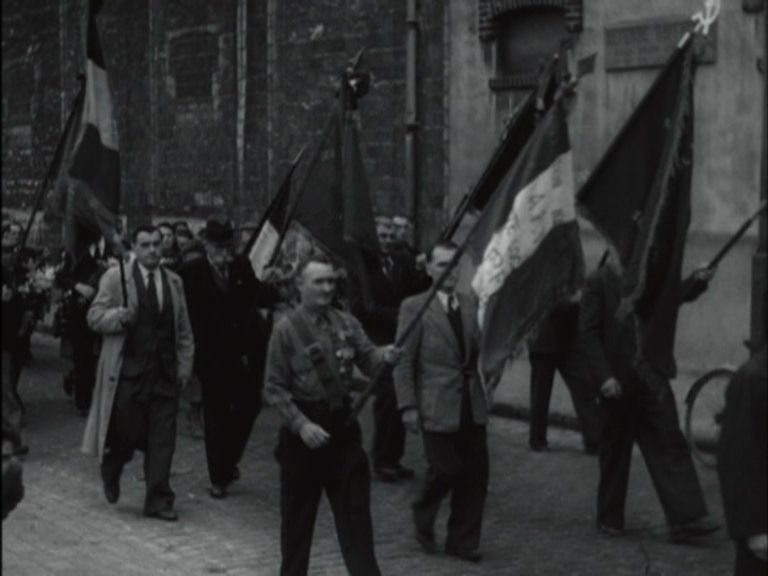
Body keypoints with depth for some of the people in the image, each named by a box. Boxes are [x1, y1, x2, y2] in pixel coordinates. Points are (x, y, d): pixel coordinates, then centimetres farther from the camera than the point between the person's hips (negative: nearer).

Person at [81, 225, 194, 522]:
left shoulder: (173, 281, 11)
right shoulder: (115, 277, -1)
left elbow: (184, 329, 14)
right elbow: (94, 317, -3)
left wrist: (185, 365, 7)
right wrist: (120, 316, -21)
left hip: (165, 371, 3)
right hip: (128, 371, -3)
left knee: (162, 439, 0)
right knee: (125, 431, 1)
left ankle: (158, 500, 7)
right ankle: (111, 473, 34)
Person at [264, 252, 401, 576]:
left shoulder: (346, 324, 4)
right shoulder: (287, 329, -9)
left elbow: (367, 360, -3)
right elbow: (274, 388, -10)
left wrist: (384, 356, -27)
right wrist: (301, 425, -20)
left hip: (342, 424, 4)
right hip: (303, 428, -3)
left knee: (355, 509, 3)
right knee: (298, 513, 9)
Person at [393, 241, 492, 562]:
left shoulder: (470, 306, 11)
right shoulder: (414, 307, -4)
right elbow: (403, 361, -6)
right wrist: (408, 406, -11)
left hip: (472, 405, 5)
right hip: (438, 406, -5)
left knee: (475, 474, 4)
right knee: (446, 468, -6)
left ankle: (462, 541, 18)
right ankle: (423, 516, 25)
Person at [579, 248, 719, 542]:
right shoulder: (598, 282, -6)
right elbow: (588, 333, -10)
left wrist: (698, 282, -3)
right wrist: (604, 377, -17)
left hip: (651, 379, 5)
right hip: (618, 382, -5)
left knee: (670, 443, -3)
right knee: (615, 452, 7)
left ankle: (685, 519, -5)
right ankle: (609, 519, 22)